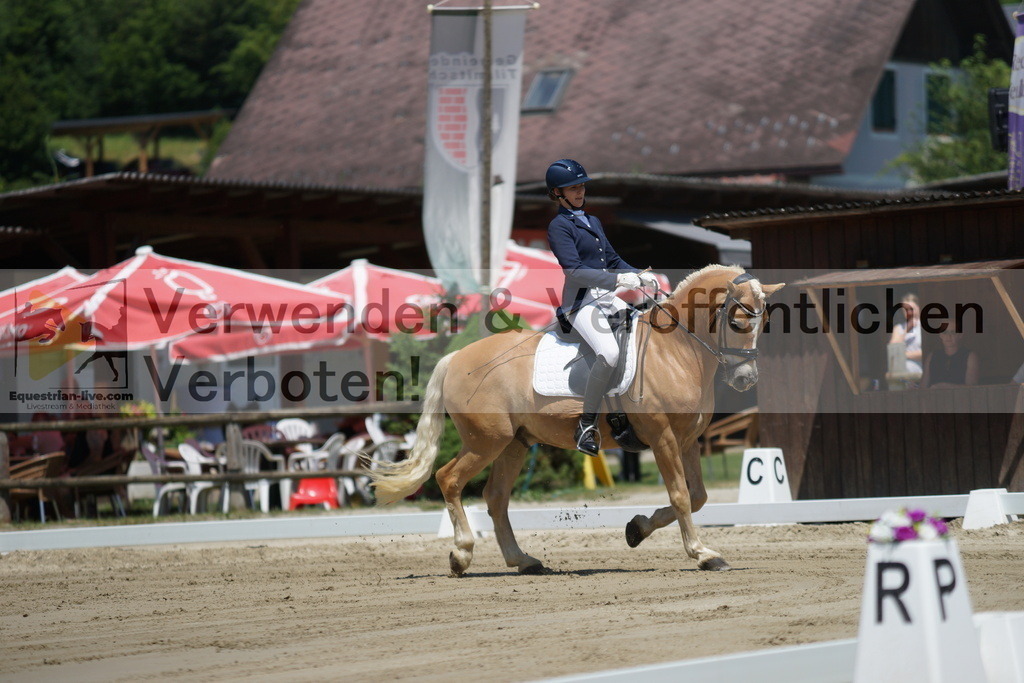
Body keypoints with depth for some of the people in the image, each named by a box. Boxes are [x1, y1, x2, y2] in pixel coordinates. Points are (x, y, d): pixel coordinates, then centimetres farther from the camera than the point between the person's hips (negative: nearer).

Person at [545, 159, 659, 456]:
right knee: (609, 353, -32)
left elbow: (614, 260, 24)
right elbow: (574, 271, -17)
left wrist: (640, 275, 4)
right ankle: (586, 426, -21)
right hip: (580, 301, -8)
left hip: (608, 297, 8)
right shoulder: (559, 226, -5)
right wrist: (618, 279, -26)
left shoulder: (592, 221, 21)